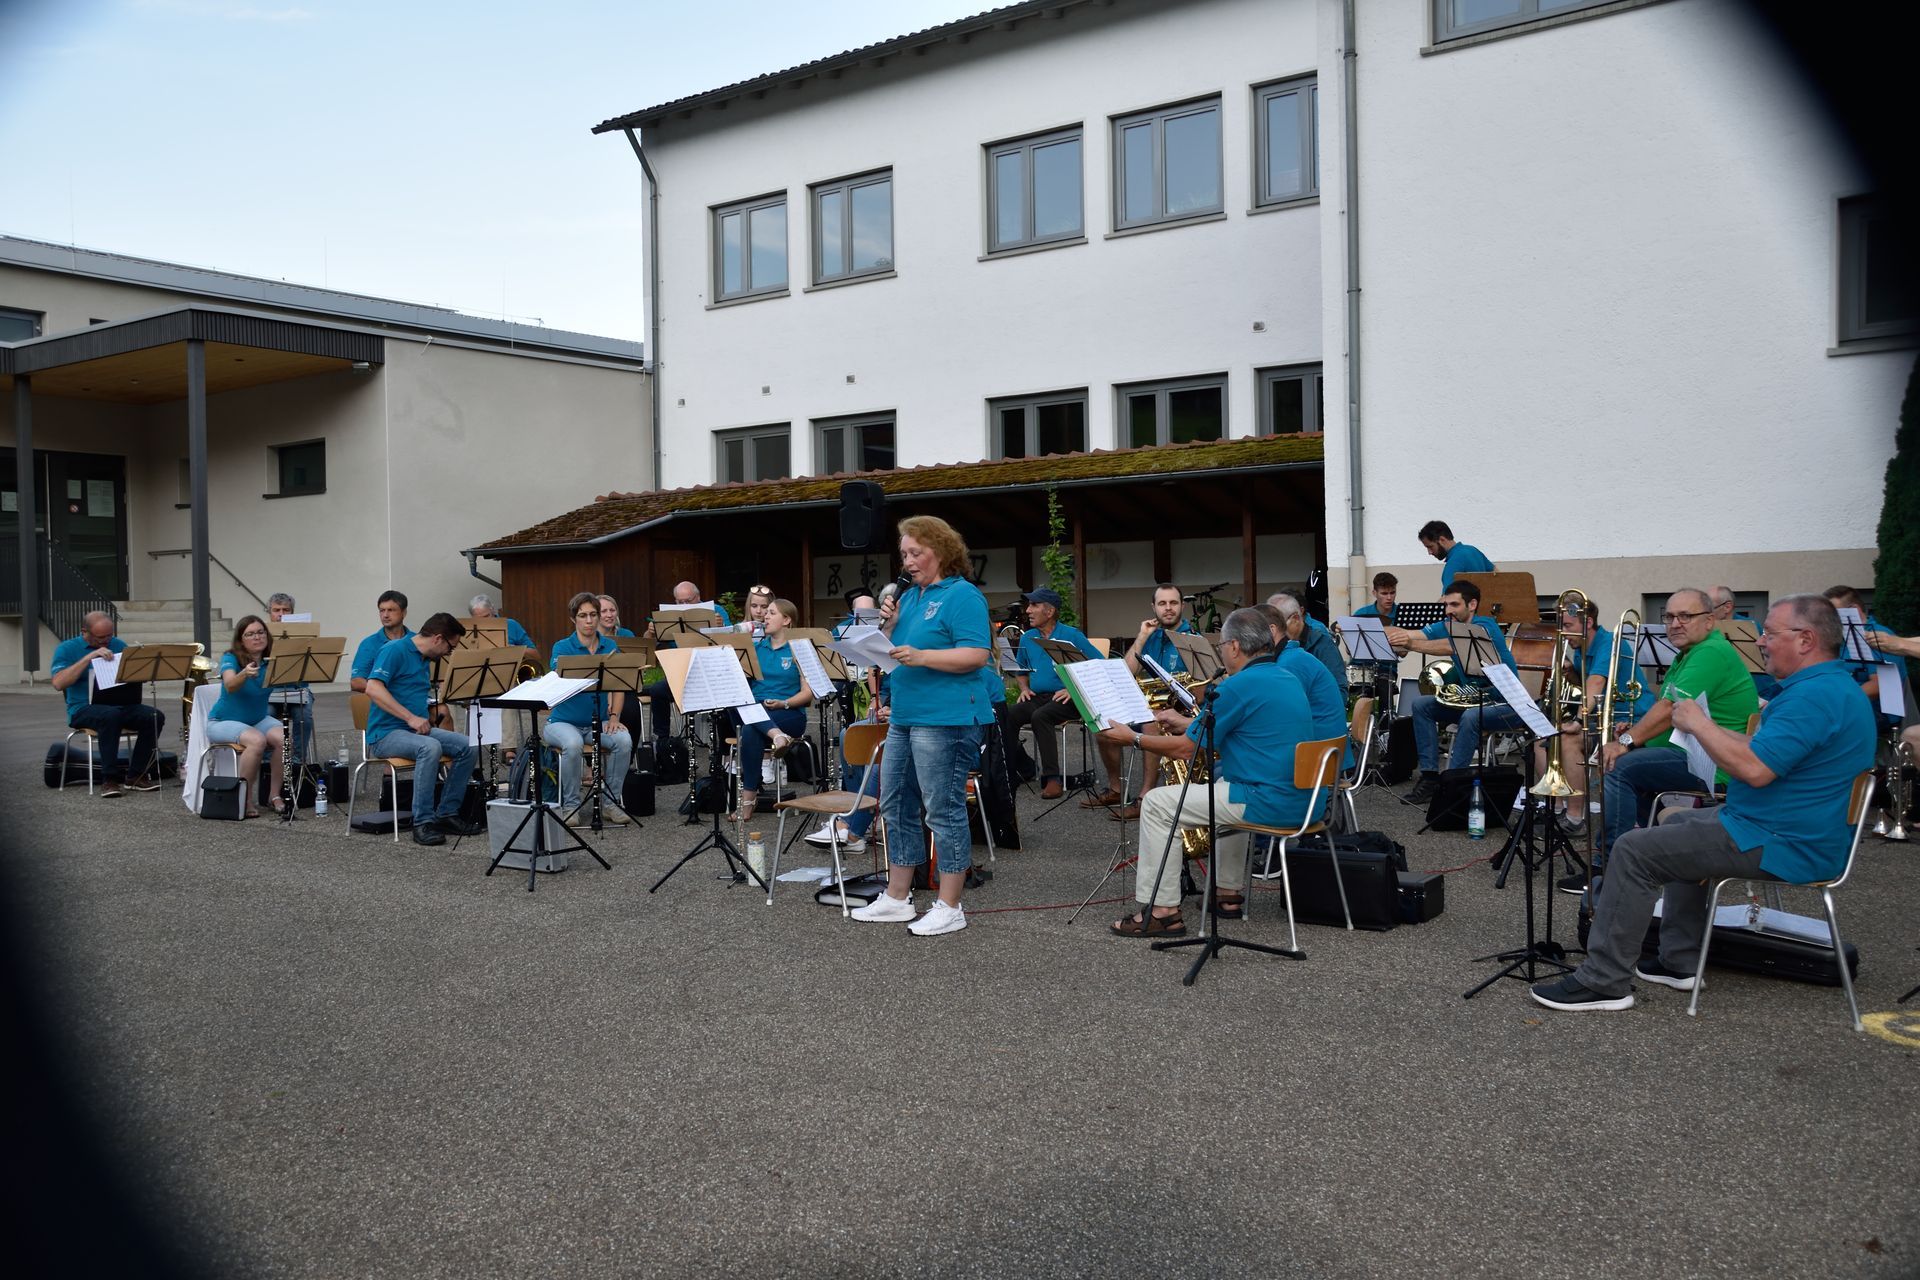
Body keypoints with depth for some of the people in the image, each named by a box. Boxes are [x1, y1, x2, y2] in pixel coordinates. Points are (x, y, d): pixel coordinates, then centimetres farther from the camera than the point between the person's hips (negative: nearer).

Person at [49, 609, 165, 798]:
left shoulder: (118, 645, 13)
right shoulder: (67, 649, 1)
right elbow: (58, 683, -16)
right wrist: (89, 657, -21)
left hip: (121, 705, 4)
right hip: (83, 709, -4)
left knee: (155, 716, -24)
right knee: (111, 715, -38)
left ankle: (136, 776, -13)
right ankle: (109, 779, -29)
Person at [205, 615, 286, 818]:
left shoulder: (272, 660, -3)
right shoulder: (231, 658, -15)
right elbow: (230, 686, -35)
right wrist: (245, 674, -56)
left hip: (259, 719, 4)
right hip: (224, 721, -4)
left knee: (285, 739, -26)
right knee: (257, 740, -33)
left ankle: (275, 794, -10)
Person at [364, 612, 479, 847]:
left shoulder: (426, 660, 16)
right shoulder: (395, 650, -11)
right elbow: (373, 689, -23)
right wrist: (411, 717, -25)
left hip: (417, 729, 9)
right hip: (385, 733, -8)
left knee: (467, 746, -10)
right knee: (430, 747, -35)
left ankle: (447, 813, -3)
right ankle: (423, 822, -30)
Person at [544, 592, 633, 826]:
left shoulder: (610, 646, 4)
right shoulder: (562, 647, -7)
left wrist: (614, 716, -13)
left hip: (598, 723, 3)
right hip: (563, 722, -3)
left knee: (624, 740, -27)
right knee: (573, 744, -36)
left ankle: (610, 801, -11)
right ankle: (570, 805, -15)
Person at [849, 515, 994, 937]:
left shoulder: (963, 595, -8)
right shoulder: (909, 596, 18)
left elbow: (976, 654, -17)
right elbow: (893, 652, 20)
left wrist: (922, 656, -25)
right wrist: (890, 625, 1)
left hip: (946, 718, -9)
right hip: (905, 715, 9)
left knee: (944, 810, -3)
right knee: (896, 805, 13)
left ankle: (949, 907, 5)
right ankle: (897, 898, 24)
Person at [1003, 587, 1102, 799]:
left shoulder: (1072, 636, -2)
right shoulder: (1027, 638, 15)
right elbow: (1020, 670, 29)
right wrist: (1024, 688, 7)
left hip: (1065, 699, -5)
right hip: (1036, 697, 5)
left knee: (1040, 716, -35)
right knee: (1006, 716, -23)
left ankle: (1052, 778, -31)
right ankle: (1023, 767, -8)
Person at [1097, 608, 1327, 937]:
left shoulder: (1238, 686, -14)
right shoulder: (1289, 679, 13)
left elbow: (1186, 749, -9)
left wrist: (1133, 738, 3)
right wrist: (1186, 723, 27)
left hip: (1267, 803, -9)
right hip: (1304, 801, 10)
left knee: (1157, 804, -2)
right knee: (1223, 780, 38)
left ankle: (1161, 910, 0)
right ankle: (1229, 892, 37)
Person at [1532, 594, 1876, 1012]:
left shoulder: (1814, 695, -23)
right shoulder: (1837, 687, 14)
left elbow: (1754, 768, -31)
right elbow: (1765, 750, 20)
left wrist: (1699, 724, -17)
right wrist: (1707, 727, 8)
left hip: (1781, 846, -12)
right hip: (1806, 834, 12)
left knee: (1634, 851, -12)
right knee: (1679, 825, 29)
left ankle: (1604, 982, -8)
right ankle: (1679, 962, 28)